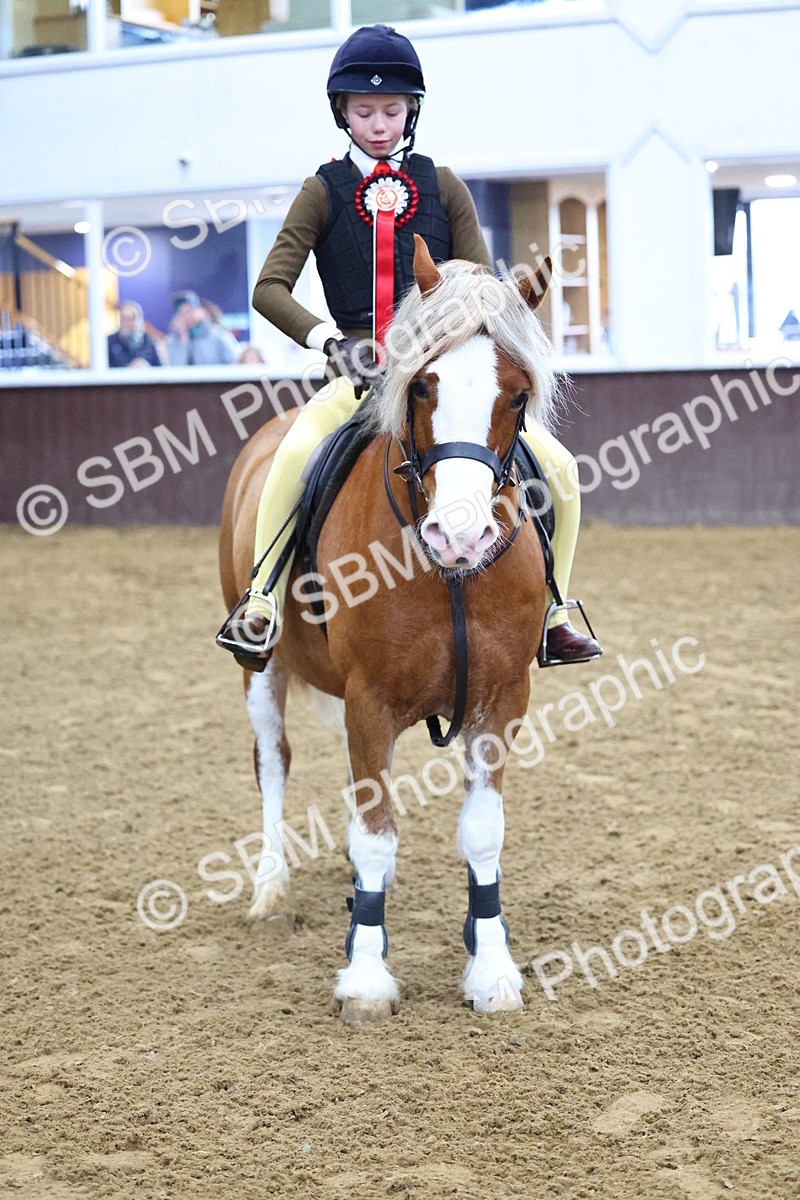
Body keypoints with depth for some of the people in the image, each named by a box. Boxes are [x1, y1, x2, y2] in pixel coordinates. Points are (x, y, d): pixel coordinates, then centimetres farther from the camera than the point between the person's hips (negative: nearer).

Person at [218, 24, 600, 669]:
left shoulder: (442, 186, 8)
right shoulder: (325, 192, 3)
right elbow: (271, 288, -4)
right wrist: (331, 340, -20)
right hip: (363, 375, -2)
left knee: (559, 468, -10)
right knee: (295, 454, -33)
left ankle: (552, 615, 7)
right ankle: (260, 607, -22)